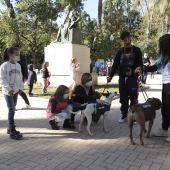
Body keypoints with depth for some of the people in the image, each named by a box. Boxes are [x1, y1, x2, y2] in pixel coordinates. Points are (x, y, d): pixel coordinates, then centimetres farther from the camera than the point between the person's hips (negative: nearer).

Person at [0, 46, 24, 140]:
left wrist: (21, 87, 2)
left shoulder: (18, 65, 9)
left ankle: (10, 128, 27)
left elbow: (20, 78, 13)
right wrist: (9, 88, -20)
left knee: (12, 109, 14)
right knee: (11, 110, -11)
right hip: (7, 91, -7)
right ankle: (12, 132, -7)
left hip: (16, 91, 7)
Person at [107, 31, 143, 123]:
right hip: (122, 78, 3)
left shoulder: (136, 50, 2)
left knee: (133, 98, -1)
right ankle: (124, 115, 15)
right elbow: (115, 65, 7)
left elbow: (140, 64, -1)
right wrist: (111, 76, -2)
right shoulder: (120, 51, 10)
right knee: (123, 98, 5)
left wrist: (133, 71, -18)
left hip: (133, 78, -3)